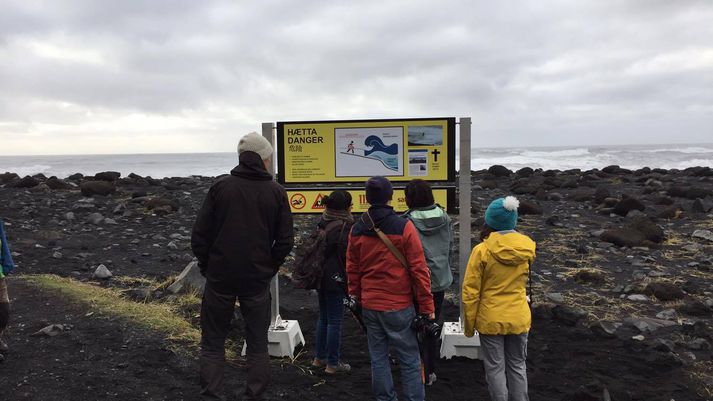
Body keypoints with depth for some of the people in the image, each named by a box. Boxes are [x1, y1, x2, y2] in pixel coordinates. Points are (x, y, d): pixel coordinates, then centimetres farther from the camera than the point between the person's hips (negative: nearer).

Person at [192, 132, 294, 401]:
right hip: (258, 279, 1)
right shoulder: (276, 192, -2)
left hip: (220, 277, 0)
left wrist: (206, 267, 7)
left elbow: (199, 234, -4)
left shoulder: (221, 186, -4)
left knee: (212, 343, 12)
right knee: (258, 343, 13)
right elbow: (285, 241, -2)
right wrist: (269, 269, 9)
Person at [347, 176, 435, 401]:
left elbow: (352, 271, 7)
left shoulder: (356, 230, 1)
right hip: (399, 306, -4)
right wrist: (427, 306, -4)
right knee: (409, 360, 7)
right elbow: (419, 270, -11)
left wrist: (356, 299, 20)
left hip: (369, 306, 4)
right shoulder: (404, 227, -12)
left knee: (378, 358, 14)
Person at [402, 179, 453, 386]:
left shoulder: (406, 222, -18)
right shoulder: (444, 218, -2)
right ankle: (431, 370, 28)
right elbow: (450, 249, 8)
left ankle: (423, 373, 16)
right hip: (440, 281, 5)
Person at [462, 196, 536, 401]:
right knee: (517, 366, 19)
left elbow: (470, 292, -14)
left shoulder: (482, 250, -17)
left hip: (490, 320, -3)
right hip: (519, 318, 3)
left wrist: (469, 323, -3)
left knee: (495, 368, 11)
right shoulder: (527, 248, -7)